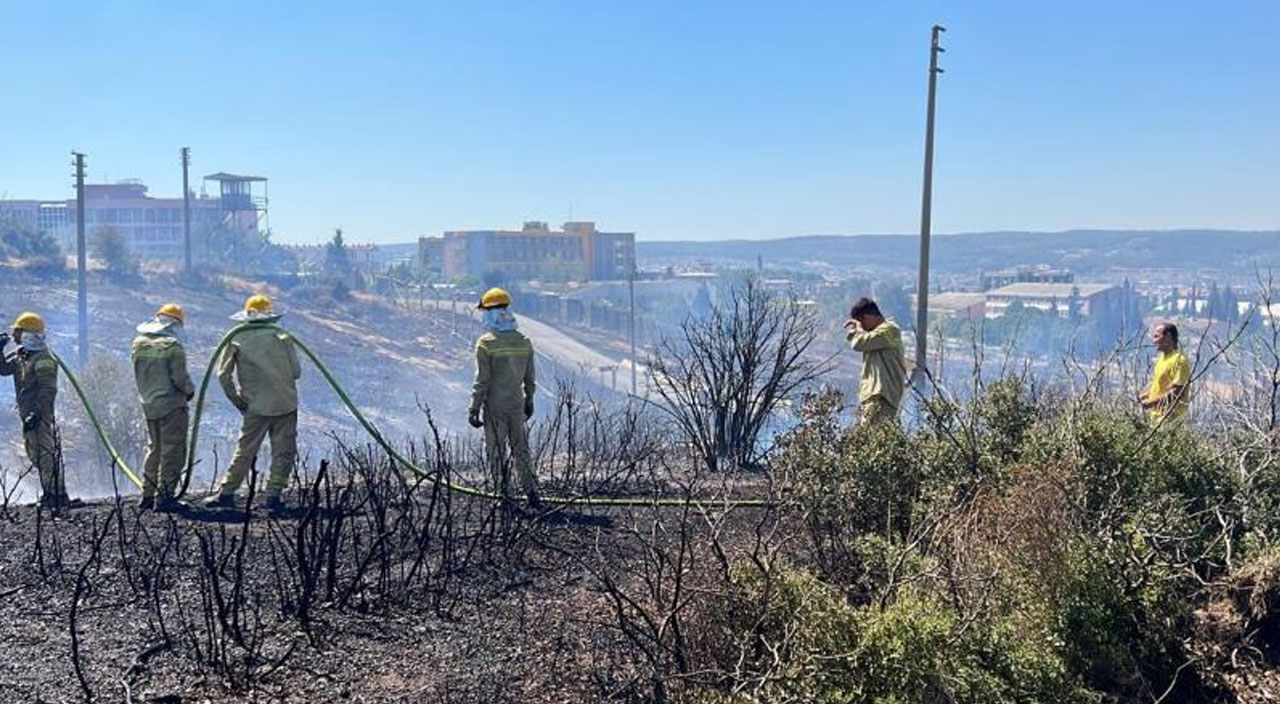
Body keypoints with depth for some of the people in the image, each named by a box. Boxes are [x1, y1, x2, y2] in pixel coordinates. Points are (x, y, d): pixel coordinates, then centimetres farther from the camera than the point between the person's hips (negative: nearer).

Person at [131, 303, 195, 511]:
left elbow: (138, 374, 11)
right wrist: (190, 390, 1)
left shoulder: (138, 343, 6)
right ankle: (164, 497, -2)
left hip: (148, 405, 7)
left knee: (153, 449, 19)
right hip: (172, 404, -7)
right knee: (172, 451, 0)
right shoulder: (173, 345, -14)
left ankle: (147, 495, 22)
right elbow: (179, 376, -17)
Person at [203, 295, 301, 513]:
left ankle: (226, 493, 11)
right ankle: (273, 495, 3)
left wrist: (237, 401, 6)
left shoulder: (237, 341, 0)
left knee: (244, 452, 10)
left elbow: (223, 374, -3)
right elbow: (296, 372, -1)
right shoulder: (282, 337, -2)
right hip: (285, 404, -1)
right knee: (283, 452, 6)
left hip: (256, 407, 1)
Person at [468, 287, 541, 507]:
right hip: (517, 405, 5)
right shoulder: (524, 341, 3)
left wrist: (474, 409, -9)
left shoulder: (486, 343, -13)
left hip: (494, 407, -5)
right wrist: (529, 402, 21)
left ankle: (504, 496, 7)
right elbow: (530, 378, 9)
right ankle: (532, 493, 14)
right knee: (521, 450, 14)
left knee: (496, 453, 5)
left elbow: (482, 381, -15)